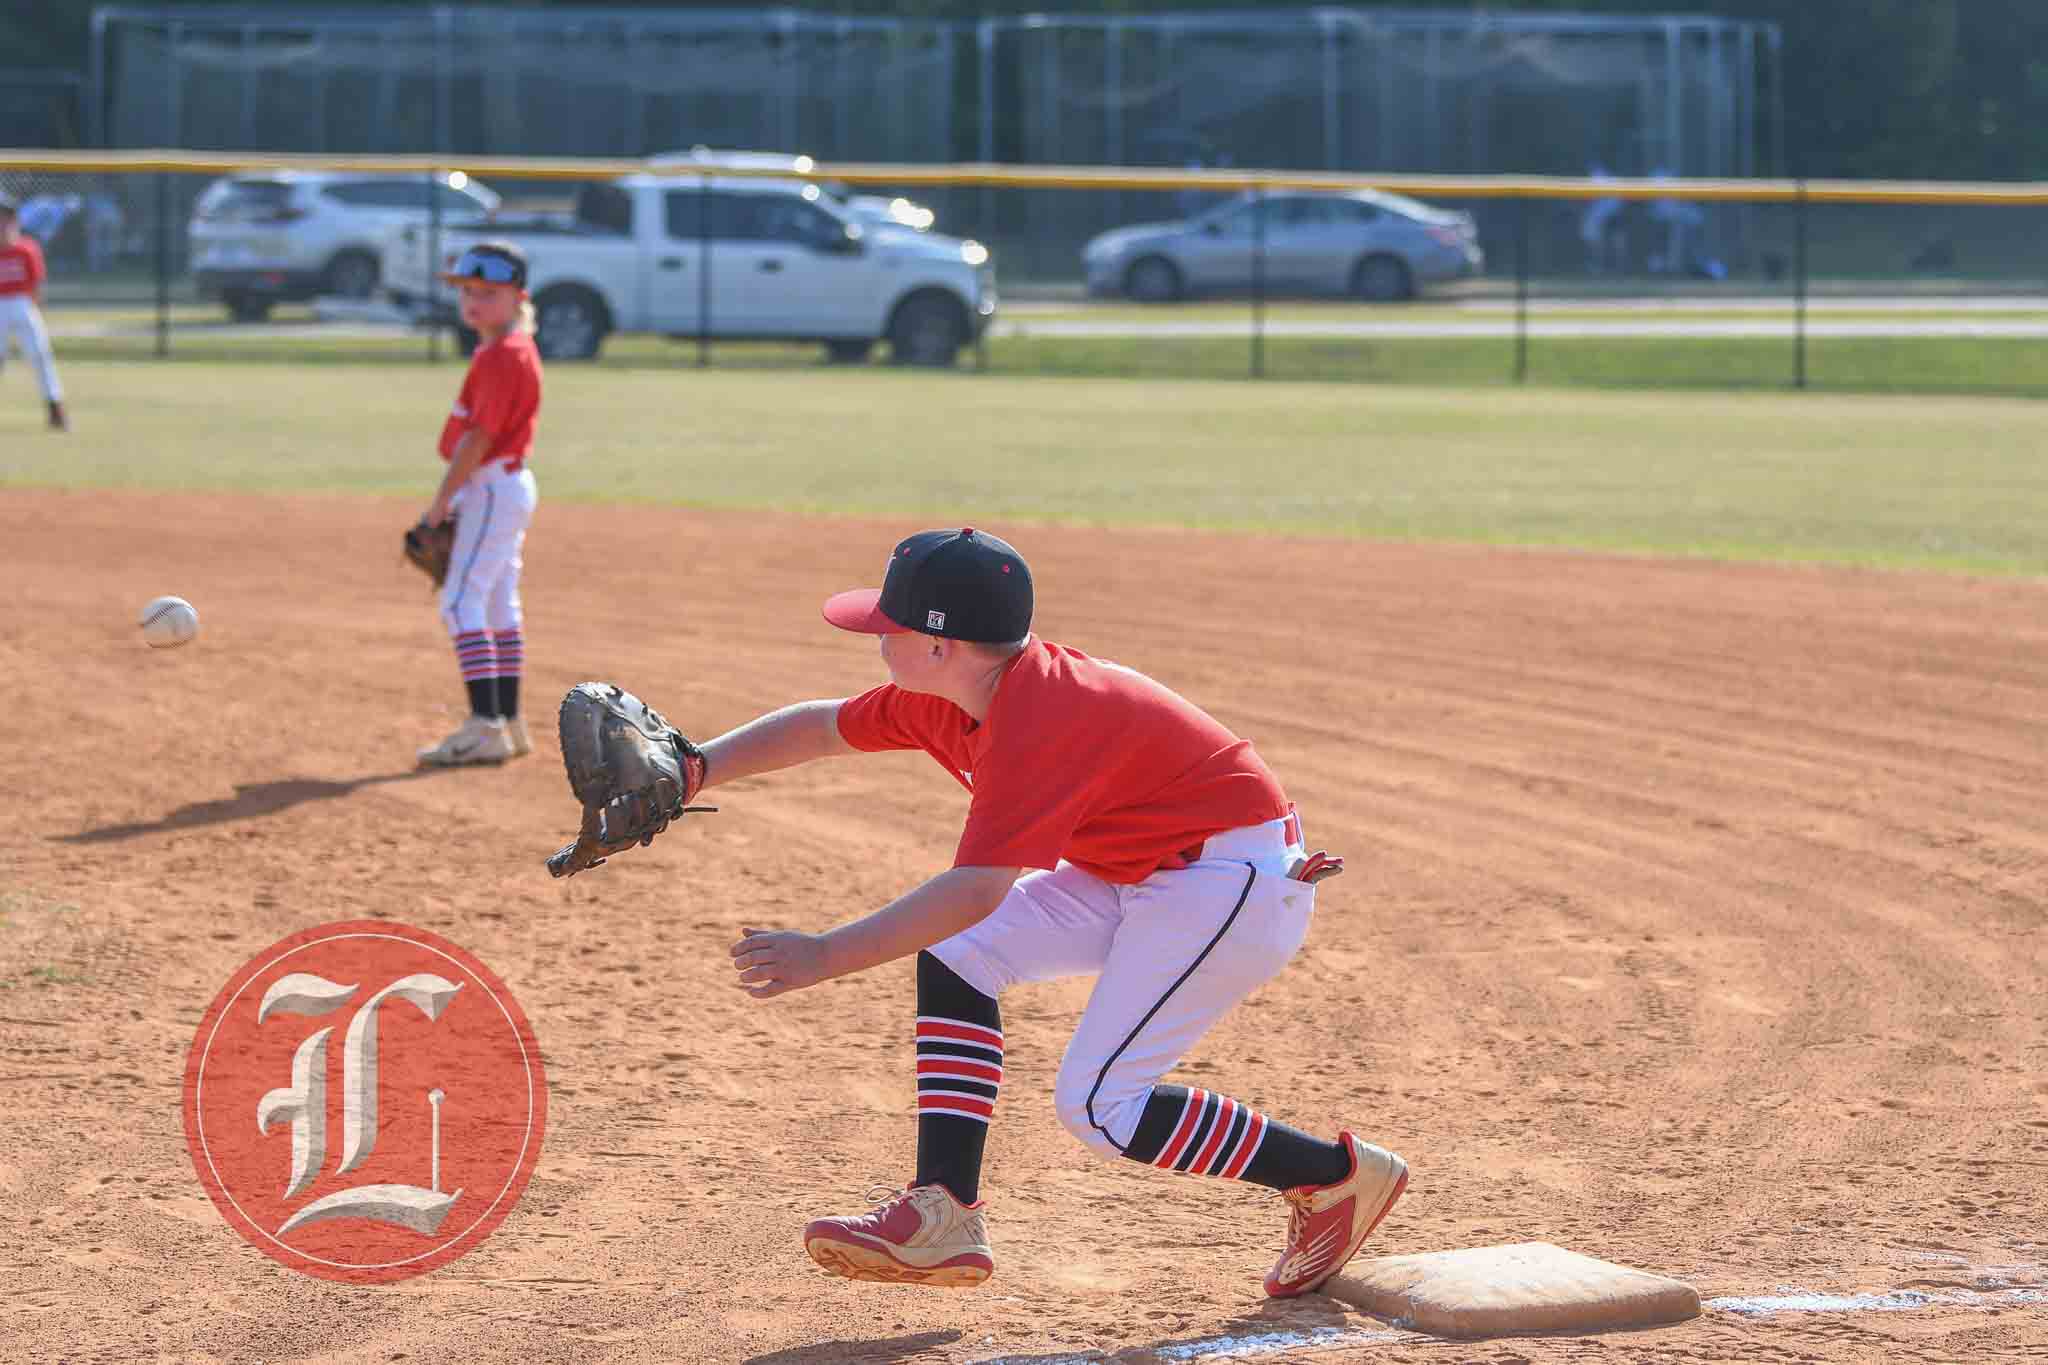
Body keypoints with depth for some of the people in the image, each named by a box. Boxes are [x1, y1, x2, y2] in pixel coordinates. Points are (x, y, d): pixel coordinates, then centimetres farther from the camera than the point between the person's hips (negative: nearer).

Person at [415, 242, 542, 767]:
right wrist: (454, 497, 15)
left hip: (491, 488, -11)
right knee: (500, 604, 14)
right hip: (507, 485, 11)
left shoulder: (503, 355, -17)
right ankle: (509, 723, 21)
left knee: (461, 602, -14)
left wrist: (441, 500, -16)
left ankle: (486, 727, -19)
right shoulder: (502, 350, 14)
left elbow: (479, 437, -21)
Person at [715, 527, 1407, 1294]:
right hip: (1144, 871, 10)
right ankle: (943, 1216, -3)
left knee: (1099, 1106, -14)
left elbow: (975, 891, -35)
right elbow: (825, 727, 14)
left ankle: (1336, 1176, 0)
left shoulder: (1036, 726, -29)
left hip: (1238, 876, -10)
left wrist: (825, 957, -35)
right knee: (954, 959, 0)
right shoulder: (949, 694, 0)